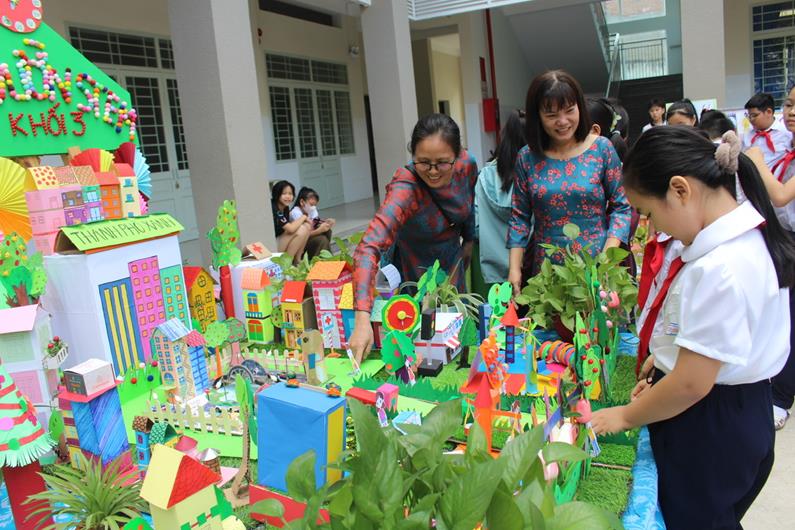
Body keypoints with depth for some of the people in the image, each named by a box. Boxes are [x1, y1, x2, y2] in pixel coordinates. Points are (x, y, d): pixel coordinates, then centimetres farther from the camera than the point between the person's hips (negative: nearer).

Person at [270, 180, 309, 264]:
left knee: (306, 226, -1)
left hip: (279, 241, 9)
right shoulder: (273, 209, -22)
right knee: (301, 230, -21)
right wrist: (303, 217, -12)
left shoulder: (285, 208, 7)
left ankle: (297, 260, 3)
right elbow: (291, 229, -27)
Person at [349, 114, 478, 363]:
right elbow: (368, 248, -51)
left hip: (451, 262, 5)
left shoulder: (467, 164, -21)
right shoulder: (404, 190, -39)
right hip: (414, 269, -5)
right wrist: (362, 319, -61)